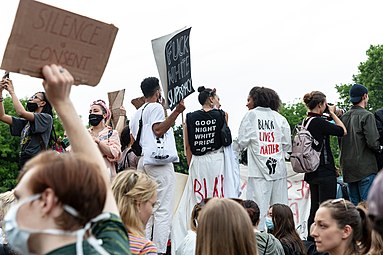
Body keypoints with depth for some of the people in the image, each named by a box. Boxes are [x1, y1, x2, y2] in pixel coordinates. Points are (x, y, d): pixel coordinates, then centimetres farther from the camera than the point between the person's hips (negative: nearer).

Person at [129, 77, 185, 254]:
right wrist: (177, 112, -19)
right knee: (163, 210, -8)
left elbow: (134, 140, 19)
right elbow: (158, 130, -17)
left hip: (143, 161, 9)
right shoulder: (156, 107, -3)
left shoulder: (137, 113, 21)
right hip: (159, 161, -8)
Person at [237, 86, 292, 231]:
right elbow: (287, 144, 9)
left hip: (259, 170, -4)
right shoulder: (280, 118, 11)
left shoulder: (251, 115, 1)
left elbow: (242, 143, -1)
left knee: (257, 208, -6)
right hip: (279, 169, 4)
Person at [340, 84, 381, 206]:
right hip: (365, 167, -6)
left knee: (353, 204, 12)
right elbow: (373, 142, -16)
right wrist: (379, 149, 4)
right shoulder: (367, 116, -11)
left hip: (347, 168, 7)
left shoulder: (343, 117, 8)